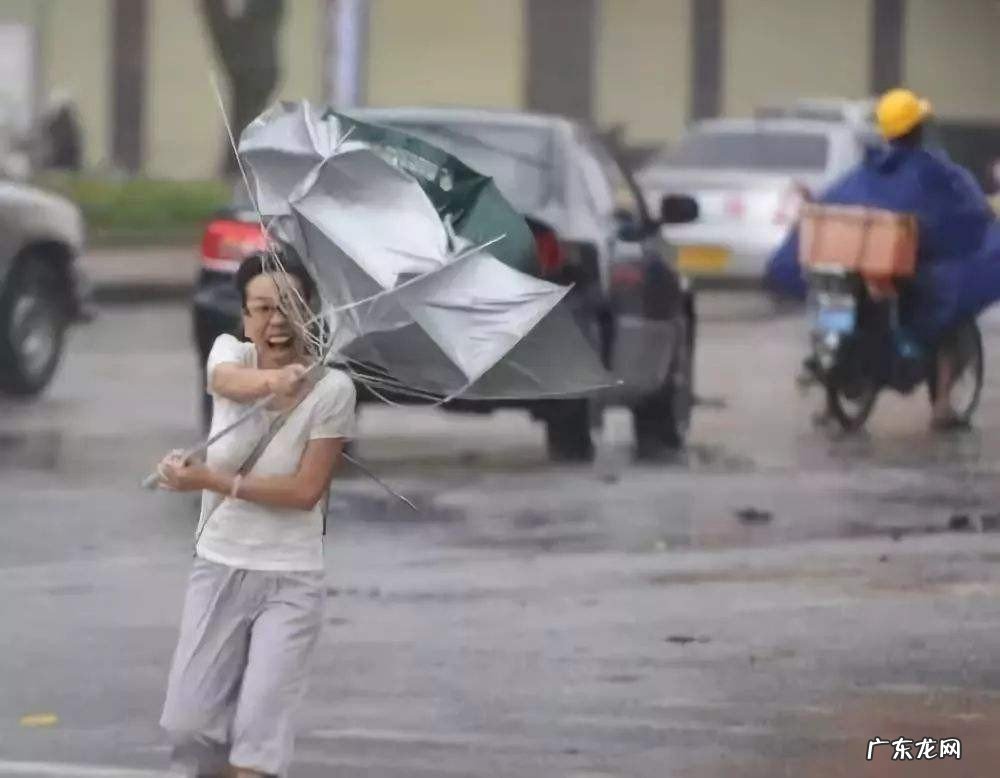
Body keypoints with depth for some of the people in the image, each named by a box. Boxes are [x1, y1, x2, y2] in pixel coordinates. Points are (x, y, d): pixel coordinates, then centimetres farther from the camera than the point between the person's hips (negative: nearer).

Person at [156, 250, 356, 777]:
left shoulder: (332, 389, -13)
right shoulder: (230, 354, -5)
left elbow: (305, 491, -15)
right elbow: (231, 380, -31)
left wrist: (212, 480, -23)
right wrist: (274, 381, -55)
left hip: (290, 581, -3)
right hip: (218, 569, 3)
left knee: (260, 731, -12)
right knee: (188, 724, 2)